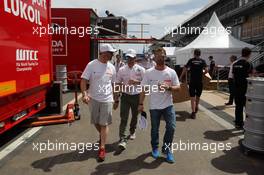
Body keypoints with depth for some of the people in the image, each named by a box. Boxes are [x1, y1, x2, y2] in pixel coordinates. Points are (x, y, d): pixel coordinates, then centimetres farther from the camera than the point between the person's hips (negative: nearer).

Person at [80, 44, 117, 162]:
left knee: (104, 124, 1)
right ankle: (102, 136, 44)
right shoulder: (91, 65, -7)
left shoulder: (111, 67, 3)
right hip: (93, 99, -1)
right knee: (96, 122, 14)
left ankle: (102, 148, 11)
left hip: (107, 99, 1)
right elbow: (84, 80, -11)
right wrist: (84, 94, -26)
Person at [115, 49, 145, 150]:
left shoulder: (141, 70, -3)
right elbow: (118, 83, 7)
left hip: (136, 96, 0)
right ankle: (122, 139, -8)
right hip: (125, 96, 0)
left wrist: (136, 82, -18)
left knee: (135, 116, 17)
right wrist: (123, 86, -14)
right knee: (123, 118, -8)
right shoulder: (122, 70, 2)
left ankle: (132, 132, 41)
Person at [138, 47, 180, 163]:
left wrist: (168, 87, -21)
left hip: (168, 105, 1)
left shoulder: (171, 72, -2)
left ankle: (167, 149, 16)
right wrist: (141, 104, -5)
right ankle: (155, 148, 34)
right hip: (154, 106, 0)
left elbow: (178, 87, -1)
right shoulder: (149, 72, -4)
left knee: (171, 127, -5)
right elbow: (144, 89, -2)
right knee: (155, 129, 12)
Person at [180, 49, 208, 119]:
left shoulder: (191, 60, 0)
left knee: (192, 97, 1)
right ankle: (196, 107, 41)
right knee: (198, 96, 21)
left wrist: (181, 77, 6)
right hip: (200, 81, 2)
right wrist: (203, 73, 14)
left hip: (192, 81, -2)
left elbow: (185, 69, -4)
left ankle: (193, 112, -5)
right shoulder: (203, 61, 1)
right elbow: (206, 70, -8)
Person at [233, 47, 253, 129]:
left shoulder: (235, 64, 7)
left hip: (236, 87, 6)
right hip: (245, 88, -6)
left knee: (238, 105, 13)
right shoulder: (248, 64, -12)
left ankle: (238, 122, 19)